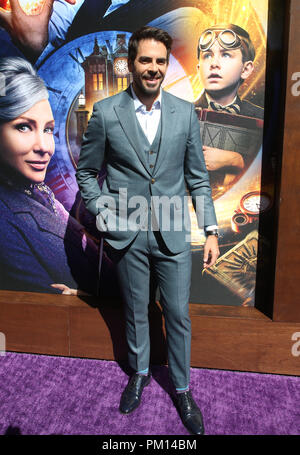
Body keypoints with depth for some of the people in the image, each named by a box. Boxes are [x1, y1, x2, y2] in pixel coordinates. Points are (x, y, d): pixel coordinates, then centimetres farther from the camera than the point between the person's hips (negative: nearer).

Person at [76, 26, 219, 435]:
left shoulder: (185, 113, 1)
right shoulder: (105, 113, -3)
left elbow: (198, 177, 4)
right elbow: (85, 172, 5)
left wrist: (211, 230, 0)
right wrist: (104, 214, -7)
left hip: (174, 235, 1)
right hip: (128, 236, 0)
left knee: (179, 316, 11)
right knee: (135, 313, 17)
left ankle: (181, 387, 35)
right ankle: (139, 373, 44)